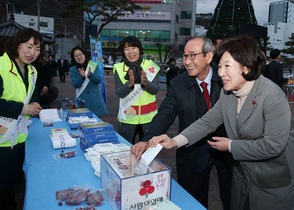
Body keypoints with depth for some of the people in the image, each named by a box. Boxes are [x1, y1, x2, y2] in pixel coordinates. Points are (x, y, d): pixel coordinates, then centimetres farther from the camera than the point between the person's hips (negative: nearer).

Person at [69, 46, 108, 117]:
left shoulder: (93, 65, 3)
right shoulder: (73, 70, 6)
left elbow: (99, 81, -6)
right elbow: (75, 85, -5)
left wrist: (90, 75, -25)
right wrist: (82, 77, -24)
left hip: (95, 100, 0)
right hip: (82, 101, 0)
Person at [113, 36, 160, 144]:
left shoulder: (150, 65, -3)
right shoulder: (119, 68, -3)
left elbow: (155, 89, -10)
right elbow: (119, 93, -10)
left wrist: (145, 83, -29)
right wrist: (129, 84, -29)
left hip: (148, 116, 0)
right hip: (128, 117, 0)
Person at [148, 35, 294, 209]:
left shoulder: (272, 96, -26)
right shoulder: (227, 92, -4)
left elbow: (273, 145, -27)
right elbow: (208, 121, -7)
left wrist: (231, 146, -19)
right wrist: (176, 141, -21)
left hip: (273, 181, -6)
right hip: (242, 173, 6)